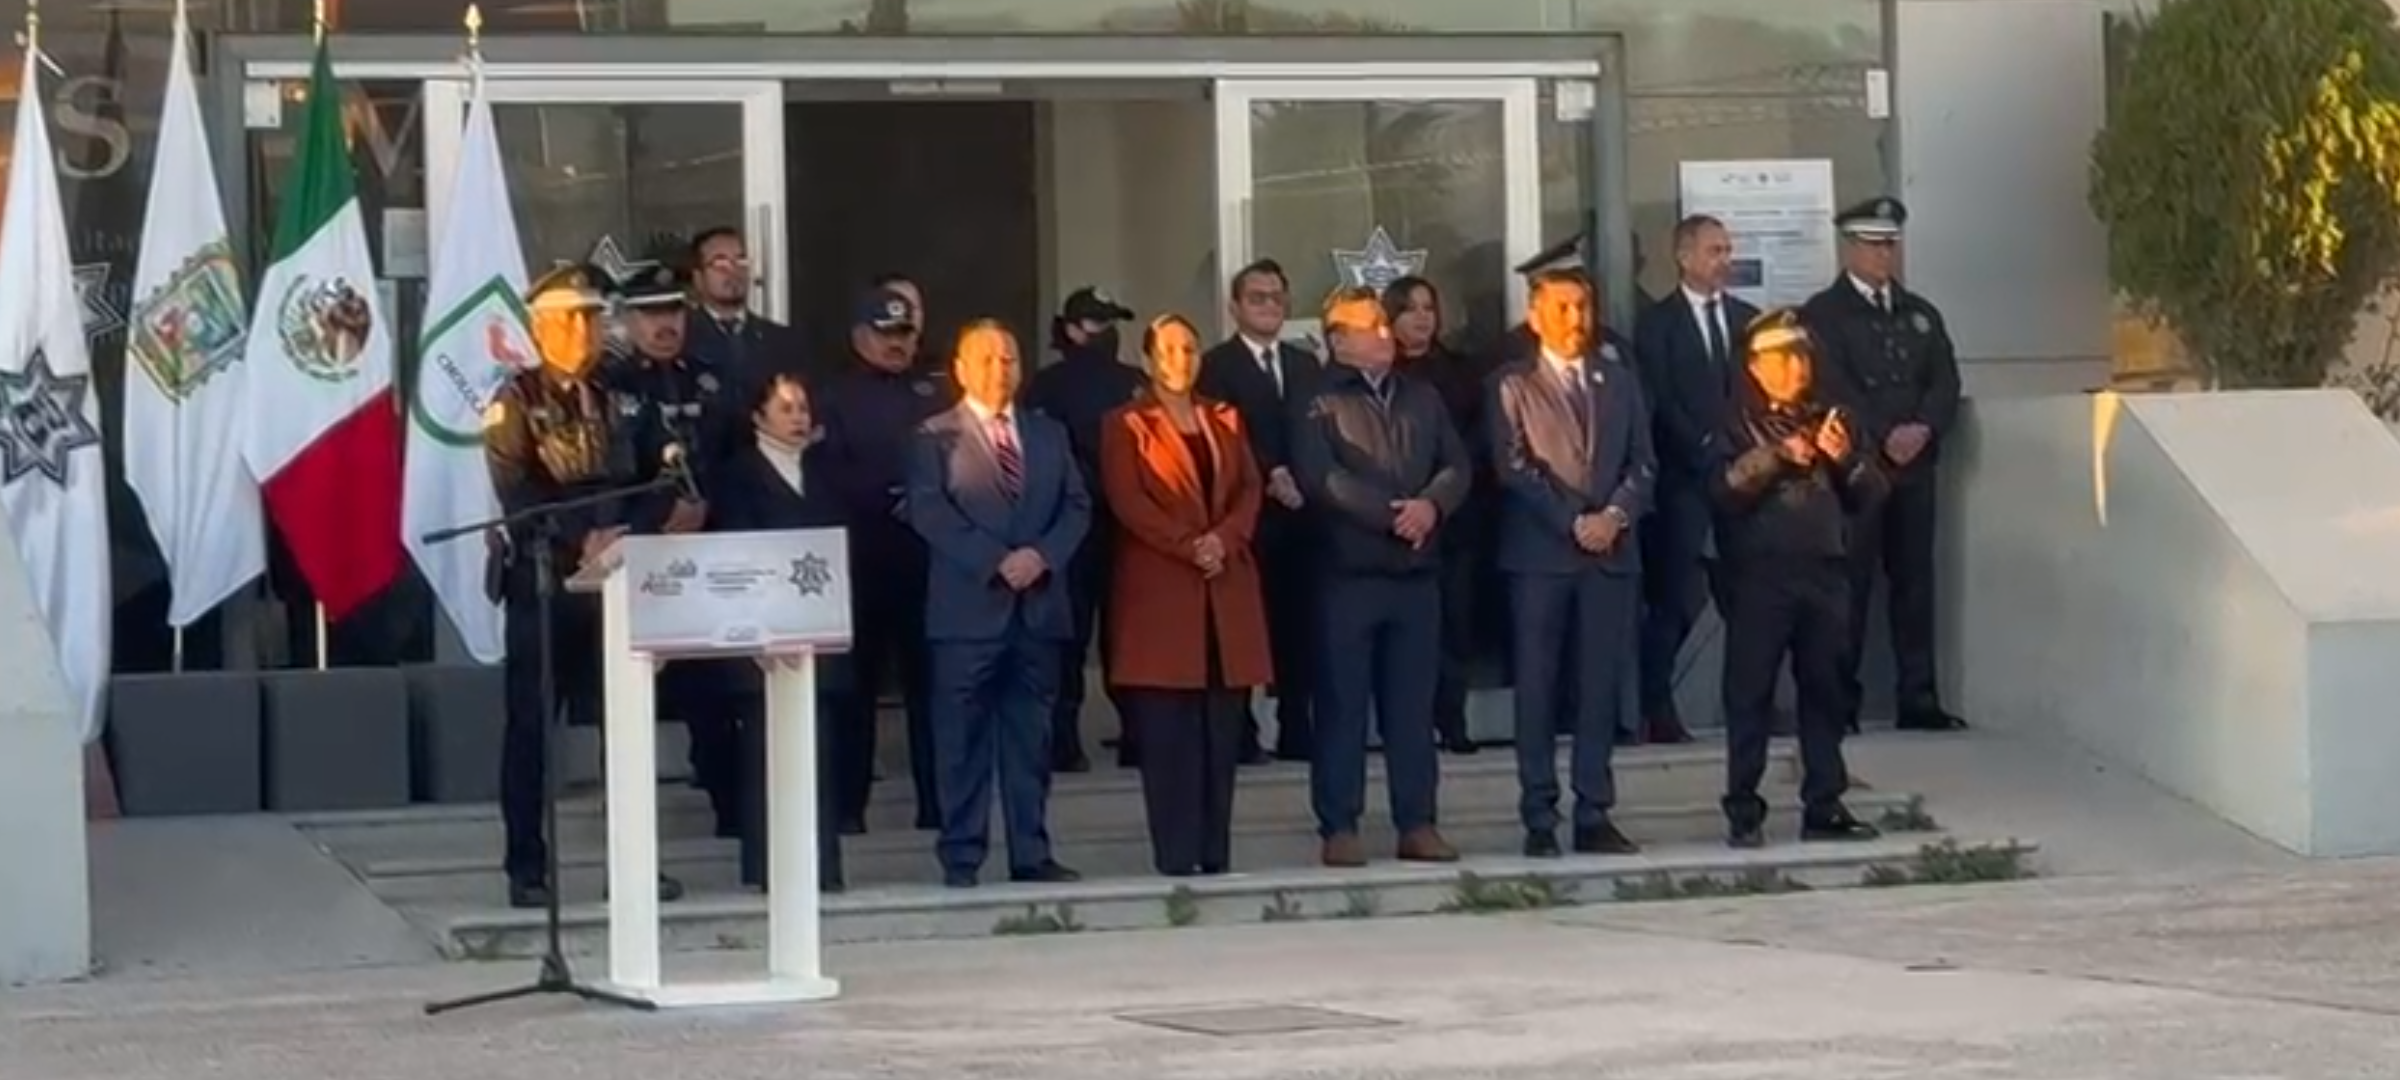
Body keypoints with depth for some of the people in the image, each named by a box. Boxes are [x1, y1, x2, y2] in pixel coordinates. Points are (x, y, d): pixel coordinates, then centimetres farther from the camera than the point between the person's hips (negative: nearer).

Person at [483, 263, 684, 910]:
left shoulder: (611, 402, 16)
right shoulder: (515, 402, -1)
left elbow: (628, 489, 14)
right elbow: (518, 497, -13)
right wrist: (581, 544, -23)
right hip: (541, 583, -5)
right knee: (532, 729, 0)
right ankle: (527, 870, 5)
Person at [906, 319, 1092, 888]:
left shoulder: (1049, 435, 17)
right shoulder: (935, 437, 3)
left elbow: (1076, 506, 11)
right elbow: (929, 513, -8)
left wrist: (1043, 555, -8)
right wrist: (994, 563, -16)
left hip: (1039, 607, 4)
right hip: (968, 607, -4)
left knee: (1031, 739, 6)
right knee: (963, 741, -2)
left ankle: (1031, 856, 10)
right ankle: (961, 859, 1)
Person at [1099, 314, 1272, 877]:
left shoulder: (1225, 420, 18)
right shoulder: (1126, 425, 4)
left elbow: (1251, 488, 9)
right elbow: (1127, 500, -7)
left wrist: (1223, 539, -9)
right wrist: (1187, 545, -16)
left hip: (1227, 590, 4)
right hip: (1160, 590, -4)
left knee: (1222, 729, 1)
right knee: (1167, 730, -7)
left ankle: (1216, 853, 4)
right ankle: (1176, 853, -7)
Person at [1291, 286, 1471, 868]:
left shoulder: (1422, 399, 16)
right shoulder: (1320, 406, -1)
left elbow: (1457, 465, 9)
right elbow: (1321, 478, -13)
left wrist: (1431, 505, -11)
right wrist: (1391, 514, -14)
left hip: (1418, 572, 5)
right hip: (1350, 573, -5)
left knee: (1413, 704, 6)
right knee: (1344, 704, -2)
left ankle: (1417, 824, 11)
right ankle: (1339, 827, 2)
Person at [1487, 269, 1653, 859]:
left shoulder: (1620, 381, 16)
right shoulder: (1513, 385, 3)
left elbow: (1643, 463, 10)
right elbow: (1515, 468, -6)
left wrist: (1614, 515, -8)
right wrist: (1573, 523, -13)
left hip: (1612, 551, 4)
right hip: (1541, 552, -3)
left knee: (1602, 686, 3)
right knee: (1538, 687, -2)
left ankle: (1595, 816, 7)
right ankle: (1540, 820, 1)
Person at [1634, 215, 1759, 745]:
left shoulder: (1748, 318, 16)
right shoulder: (1657, 324, 1)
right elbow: (1660, 404, -6)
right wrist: (1706, 450, -12)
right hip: (1684, 482, -4)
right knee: (1676, 601, -6)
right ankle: (1657, 710, -1)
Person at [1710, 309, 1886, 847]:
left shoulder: (1828, 419, 16)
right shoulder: (1736, 423, 3)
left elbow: (1870, 493, 11)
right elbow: (1725, 490, -11)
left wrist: (1845, 457, -8)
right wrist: (1778, 456, -20)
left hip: (1825, 571, 4)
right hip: (1760, 573, -4)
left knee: (1826, 691, 5)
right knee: (1750, 692, -3)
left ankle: (1824, 808, 11)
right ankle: (1744, 812, 0)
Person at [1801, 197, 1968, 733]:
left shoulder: (1921, 313, 19)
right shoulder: (1823, 313, 2)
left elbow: (1945, 383, 10)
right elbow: (1834, 388, -9)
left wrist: (1923, 430, -9)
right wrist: (1883, 437, -17)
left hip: (1916, 465, 5)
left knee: (1914, 579, 3)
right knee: (1850, 583, -5)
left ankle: (1919, 698, 5)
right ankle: (1840, 702, -3)